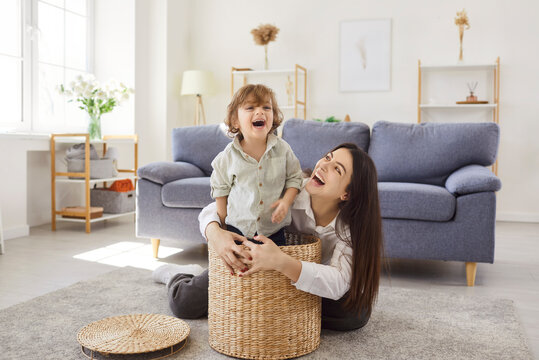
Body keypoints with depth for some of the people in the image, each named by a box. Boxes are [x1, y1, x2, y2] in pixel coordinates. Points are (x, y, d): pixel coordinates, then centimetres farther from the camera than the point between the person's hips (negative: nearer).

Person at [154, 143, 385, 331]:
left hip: (308, 279, 1)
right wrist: (215, 234, -51)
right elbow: (214, 209, -27)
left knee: (356, 312, -22)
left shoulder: (353, 225, -29)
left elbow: (338, 283, -44)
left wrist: (281, 262, -61)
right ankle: (174, 274, 32)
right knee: (184, 303, -6)